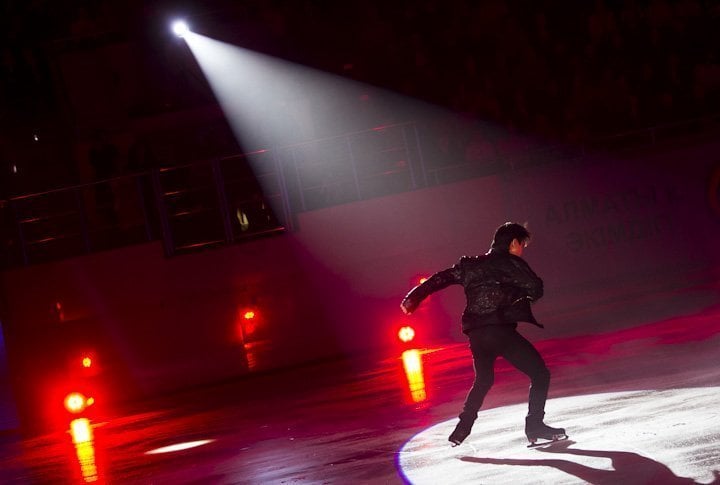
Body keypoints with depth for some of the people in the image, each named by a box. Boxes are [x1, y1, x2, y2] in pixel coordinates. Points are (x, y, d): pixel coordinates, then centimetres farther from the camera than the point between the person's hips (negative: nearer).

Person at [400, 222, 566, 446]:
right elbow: (536, 289, -3)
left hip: (476, 334, 7)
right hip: (501, 330, -7)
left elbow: (441, 277, 21)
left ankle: (462, 429, 25)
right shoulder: (510, 262, 1)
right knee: (540, 374, 0)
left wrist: (413, 298, 29)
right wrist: (520, 292, 20)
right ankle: (534, 426, -10)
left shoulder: (470, 264, 18)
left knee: (483, 380, 28)